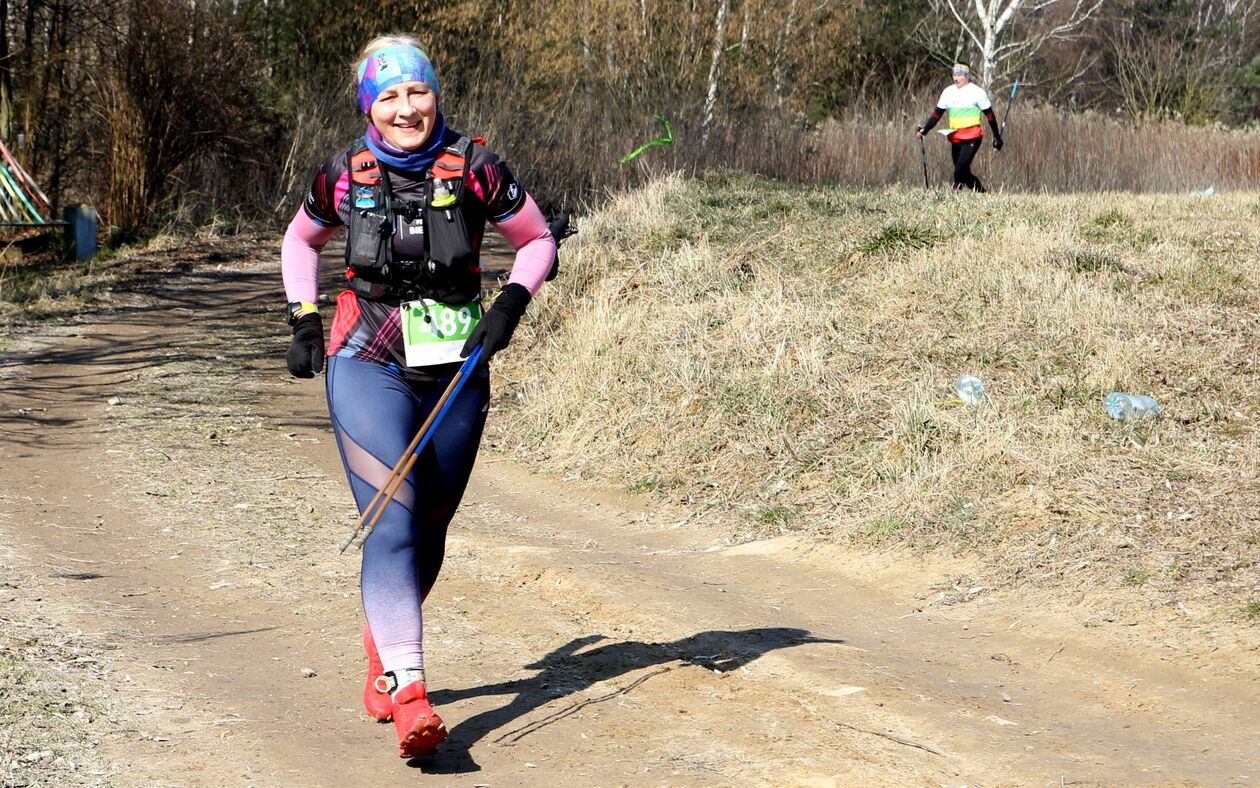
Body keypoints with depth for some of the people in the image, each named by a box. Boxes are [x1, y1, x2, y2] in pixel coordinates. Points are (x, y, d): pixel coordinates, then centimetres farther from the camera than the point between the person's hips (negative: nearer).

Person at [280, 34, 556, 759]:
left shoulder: (475, 169, -5)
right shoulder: (346, 176, -1)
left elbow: (539, 240, 7)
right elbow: (301, 241, 18)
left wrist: (511, 304, -8)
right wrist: (304, 319, 8)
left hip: (456, 370, 2)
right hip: (369, 364, -2)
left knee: (429, 528, 11)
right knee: (392, 519, -17)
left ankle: (382, 655, 36)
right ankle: (408, 696, -23)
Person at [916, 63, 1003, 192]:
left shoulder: (977, 92, -5)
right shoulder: (949, 92, 9)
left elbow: (989, 115, 0)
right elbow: (937, 114, 10)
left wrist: (997, 136, 2)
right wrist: (925, 129, -4)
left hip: (972, 138, -6)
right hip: (955, 139, 6)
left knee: (959, 172, -18)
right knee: (964, 173, 11)